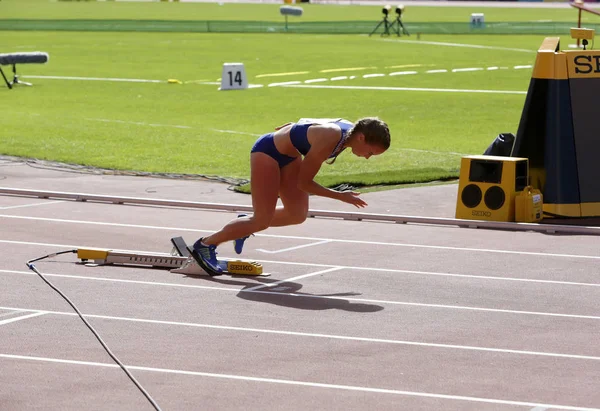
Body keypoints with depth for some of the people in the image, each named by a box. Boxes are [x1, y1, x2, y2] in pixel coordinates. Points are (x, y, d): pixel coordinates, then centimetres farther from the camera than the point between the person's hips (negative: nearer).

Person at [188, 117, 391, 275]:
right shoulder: (329, 140, -35)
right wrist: (341, 197, -19)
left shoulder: (350, 129, -9)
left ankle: (245, 225, 23)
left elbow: (309, 123, 11)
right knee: (262, 221, -10)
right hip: (267, 151, -9)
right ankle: (204, 245, 2)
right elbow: (304, 183, -24)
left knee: (297, 214, 3)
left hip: (289, 154, 9)